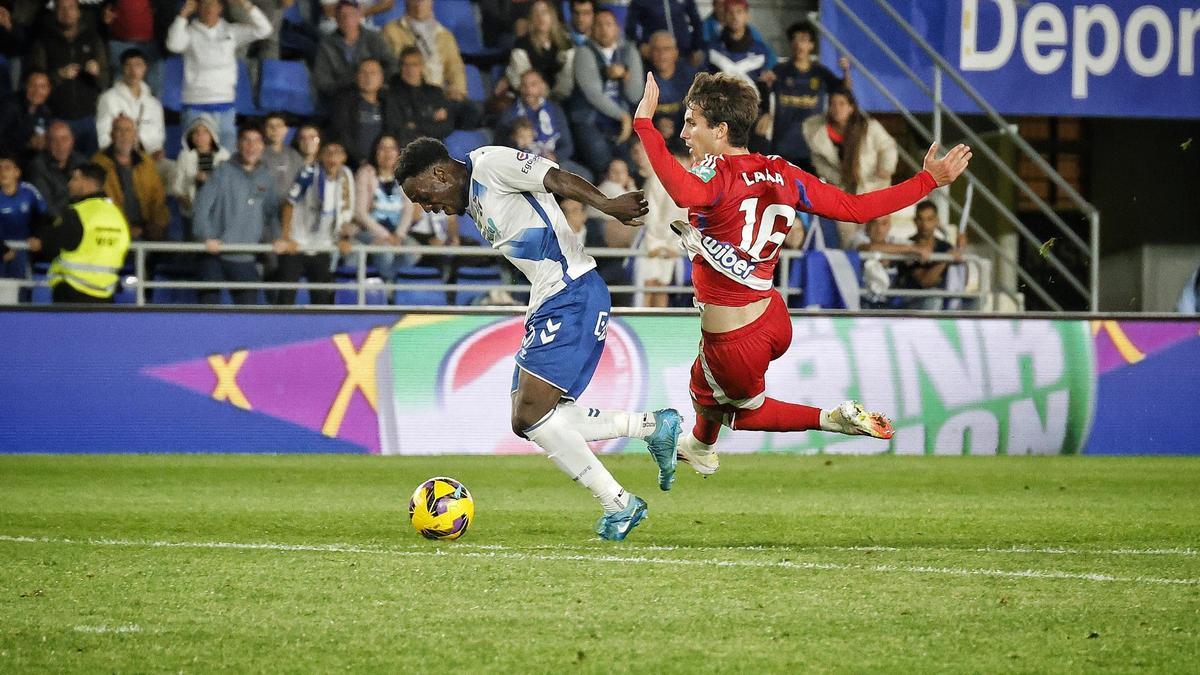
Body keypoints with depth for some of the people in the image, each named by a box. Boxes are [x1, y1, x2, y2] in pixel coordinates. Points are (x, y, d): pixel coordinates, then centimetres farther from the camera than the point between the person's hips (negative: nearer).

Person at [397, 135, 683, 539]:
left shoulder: (489, 164, -7)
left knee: (531, 414, -15)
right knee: (527, 422, 6)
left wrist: (606, 204, -34)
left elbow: (555, 178, -19)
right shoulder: (473, 203, 22)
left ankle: (618, 504, -7)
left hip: (572, 295, -11)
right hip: (546, 304, 11)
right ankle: (652, 426, 13)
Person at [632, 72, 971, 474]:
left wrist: (645, 124, -45)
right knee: (705, 382, 36)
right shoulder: (781, 175, -1)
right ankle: (701, 448, 61)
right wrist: (929, 180, 8)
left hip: (735, 342, -8)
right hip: (774, 318, 8)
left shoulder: (717, 173, -22)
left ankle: (834, 420, 5)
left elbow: (685, 192, -47)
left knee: (746, 409, 23)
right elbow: (856, 208, 0)